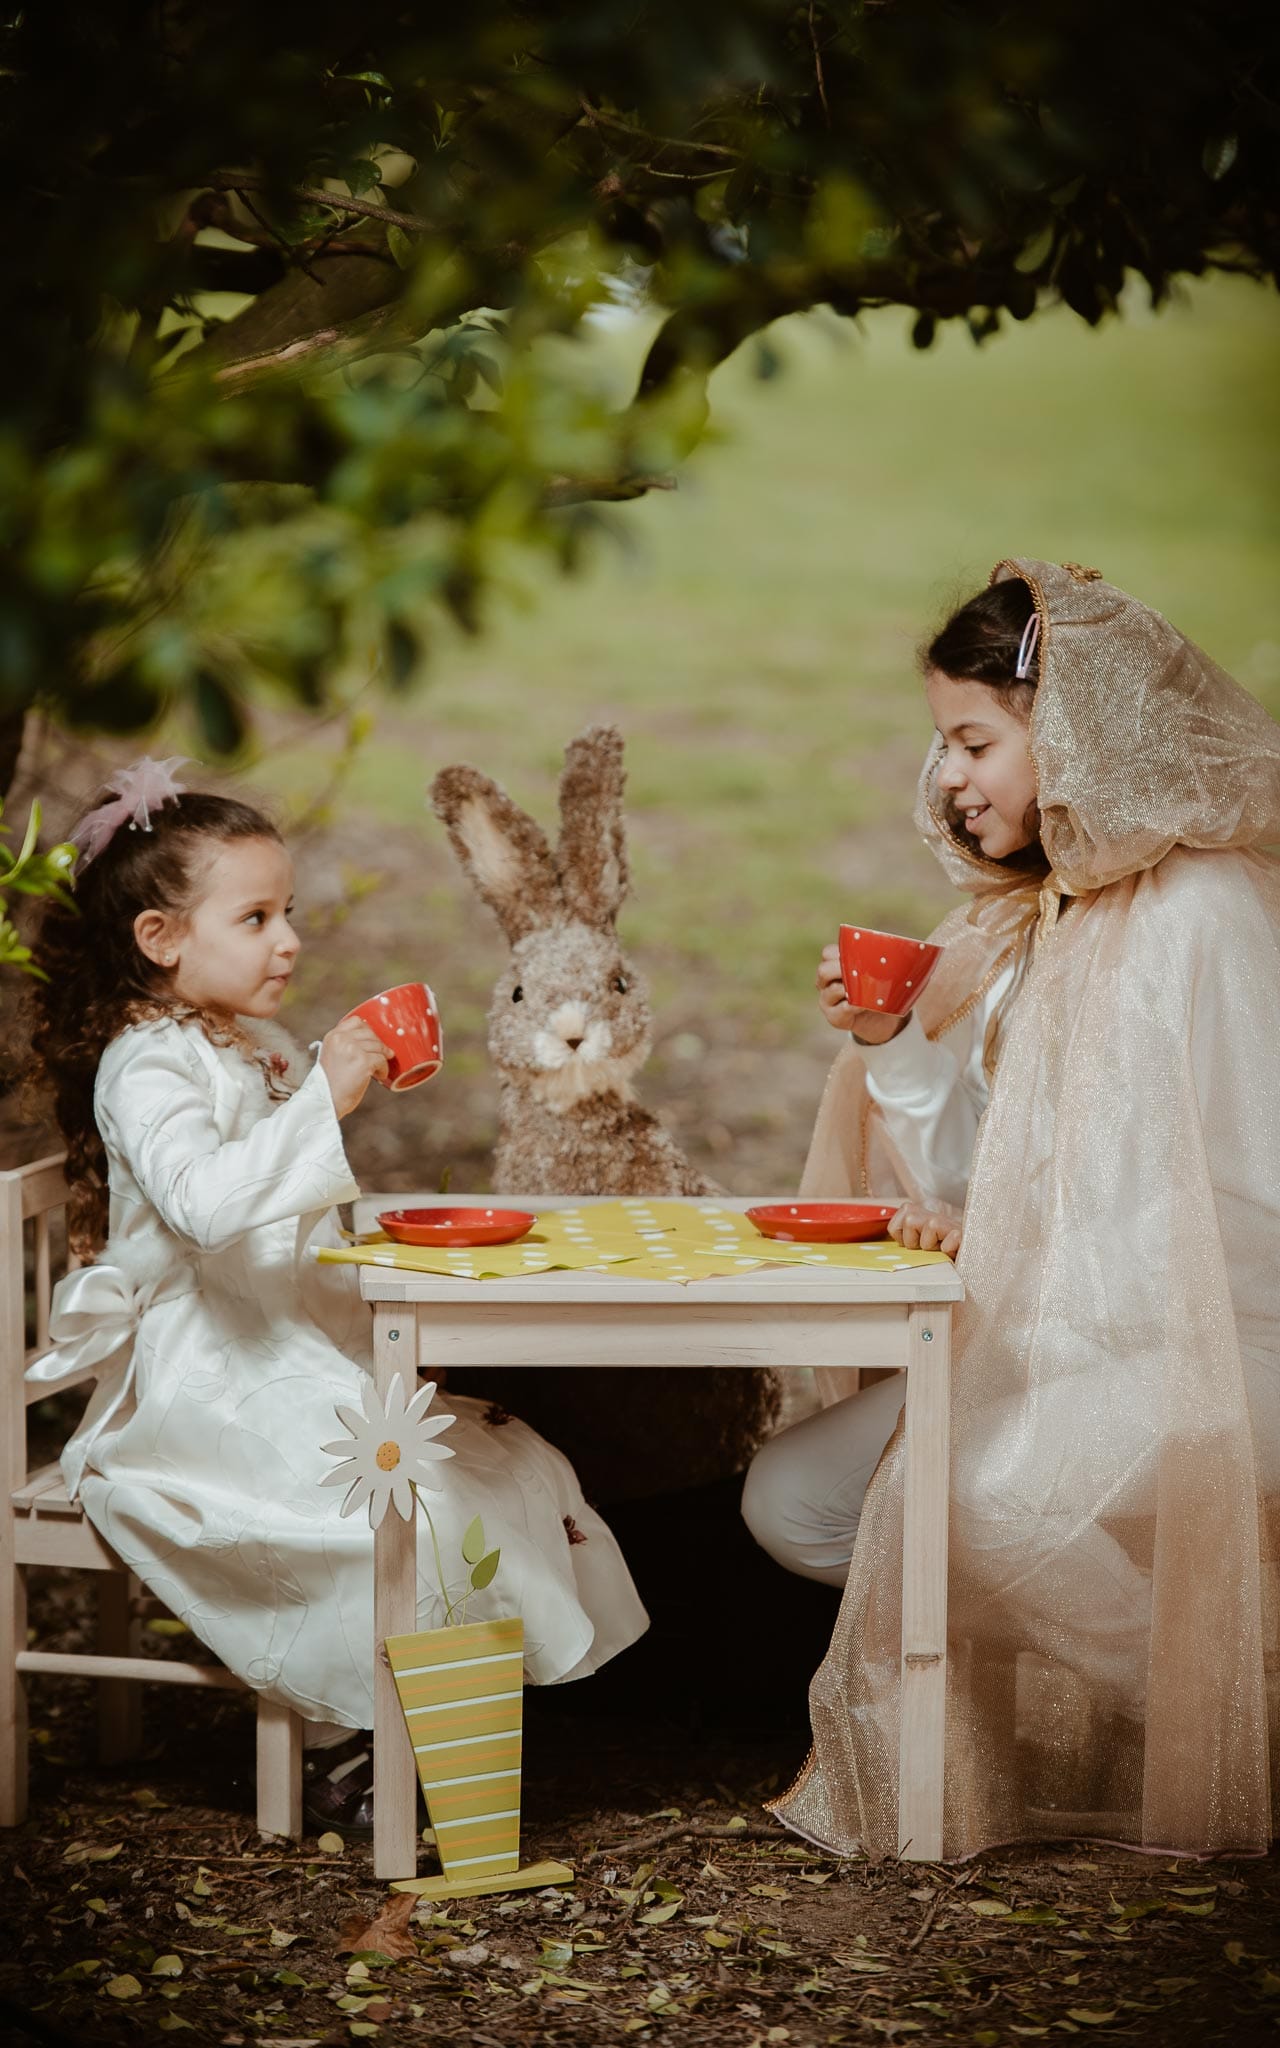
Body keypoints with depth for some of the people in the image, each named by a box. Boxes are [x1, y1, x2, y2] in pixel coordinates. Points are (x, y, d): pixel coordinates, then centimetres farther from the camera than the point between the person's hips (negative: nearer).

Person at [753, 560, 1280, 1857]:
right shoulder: (1028, 914, 11)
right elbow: (980, 1182, 11)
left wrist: (1016, 1257, -17)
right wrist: (895, 1045, -5)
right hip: (1041, 1340, 9)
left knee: (955, 1508, -29)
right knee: (794, 1499, -3)